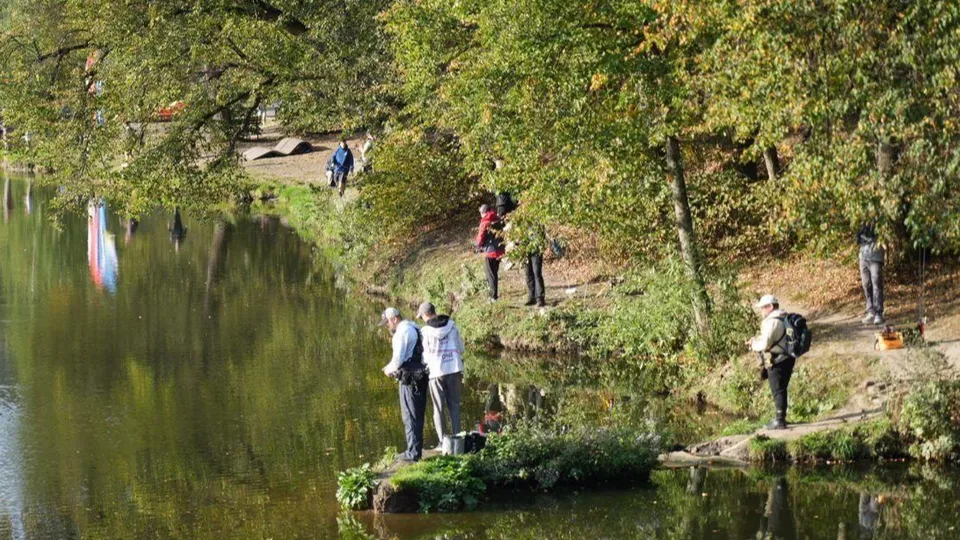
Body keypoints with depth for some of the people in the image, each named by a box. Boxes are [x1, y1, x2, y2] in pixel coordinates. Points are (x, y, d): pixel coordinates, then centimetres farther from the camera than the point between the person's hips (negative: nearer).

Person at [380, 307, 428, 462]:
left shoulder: (402, 331, -14)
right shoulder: (414, 328, 17)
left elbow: (398, 358, -17)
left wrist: (389, 369, 2)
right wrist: (393, 367, 16)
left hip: (410, 377, -9)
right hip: (421, 376, 9)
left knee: (410, 416, -4)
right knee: (418, 415, 14)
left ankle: (413, 452, -2)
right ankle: (416, 449, 19)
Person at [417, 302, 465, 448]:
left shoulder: (425, 331, -9)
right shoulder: (452, 326, 0)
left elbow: (424, 355, -4)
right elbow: (461, 348, 6)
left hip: (436, 371, -2)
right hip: (454, 369, 3)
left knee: (439, 408, 7)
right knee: (454, 405, 13)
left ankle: (443, 442, 5)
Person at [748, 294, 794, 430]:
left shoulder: (772, 322, -18)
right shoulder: (785, 319, 13)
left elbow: (765, 343, -21)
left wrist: (754, 344, -1)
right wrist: (757, 340, 14)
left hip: (777, 361, -9)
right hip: (787, 358, 10)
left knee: (778, 391, -5)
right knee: (781, 390, 18)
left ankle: (780, 420, -3)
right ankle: (780, 418, 27)